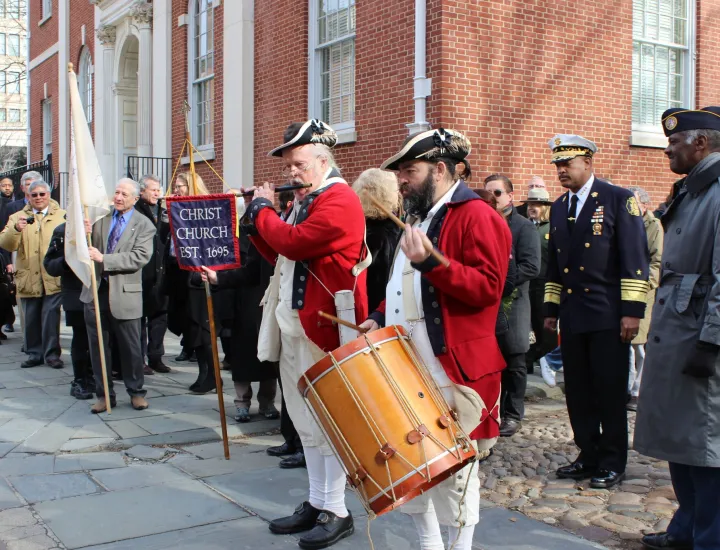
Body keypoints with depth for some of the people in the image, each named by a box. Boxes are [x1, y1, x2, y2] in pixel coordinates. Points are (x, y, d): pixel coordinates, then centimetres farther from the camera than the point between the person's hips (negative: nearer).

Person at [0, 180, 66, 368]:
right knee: (31, 319, 8)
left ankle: (51, 354, 6)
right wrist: (16, 229, -22)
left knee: (51, 317, -3)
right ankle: (34, 353, 19)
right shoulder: (18, 218, 10)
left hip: (53, 278, -2)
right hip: (28, 279, 2)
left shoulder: (63, 216, 7)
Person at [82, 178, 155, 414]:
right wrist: (85, 235, -12)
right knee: (98, 346, 9)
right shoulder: (100, 217, 6)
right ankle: (104, 394, 21)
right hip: (96, 289, 3)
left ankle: (136, 392, 23)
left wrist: (104, 258, -23)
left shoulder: (144, 225, -2)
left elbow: (140, 257, -16)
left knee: (131, 346, 7)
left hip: (124, 293, -3)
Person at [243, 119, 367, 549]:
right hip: (294, 328, 10)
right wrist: (256, 224, 7)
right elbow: (281, 257, 20)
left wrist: (262, 209, -8)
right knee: (306, 420, 14)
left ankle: (336, 512, 11)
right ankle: (316, 502, 26)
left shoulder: (339, 200, -13)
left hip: (323, 328, -9)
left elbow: (292, 243, -24)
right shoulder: (305, 202, 18)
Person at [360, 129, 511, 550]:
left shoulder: (476, 216, -9)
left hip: (452, 369, -9)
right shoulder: (418, 217, 19)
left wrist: (430, 263, -29)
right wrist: (381, 318, 11)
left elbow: (487, 286, -20)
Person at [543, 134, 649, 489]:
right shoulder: (558, 207, 13)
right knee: (578, 392, 9)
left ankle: (612, 463, 14)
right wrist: (551, 308, 14)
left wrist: (632, 310, -14)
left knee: (610, 391, 1)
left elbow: (635, 257, -9)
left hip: (608, 314, -6)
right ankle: (589, 456, 22)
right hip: (573, 315, 6)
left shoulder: (618, 199, -5)